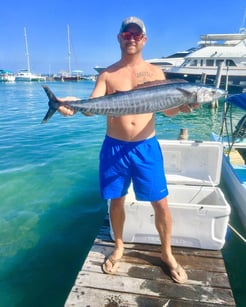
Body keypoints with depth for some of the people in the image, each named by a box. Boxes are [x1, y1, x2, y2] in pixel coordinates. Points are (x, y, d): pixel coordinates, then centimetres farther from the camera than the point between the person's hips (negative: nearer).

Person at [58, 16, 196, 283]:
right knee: (116, 200, 13)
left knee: (161, 203, 4)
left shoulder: (155, 72, 4)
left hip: (146, 147, 0)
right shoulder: (107, 74, 3)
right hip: (114, 147, 0)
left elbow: (169, 110, -2)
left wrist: (182, 104, -24)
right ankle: (119, 247, 38)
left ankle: (166, 253, 29)